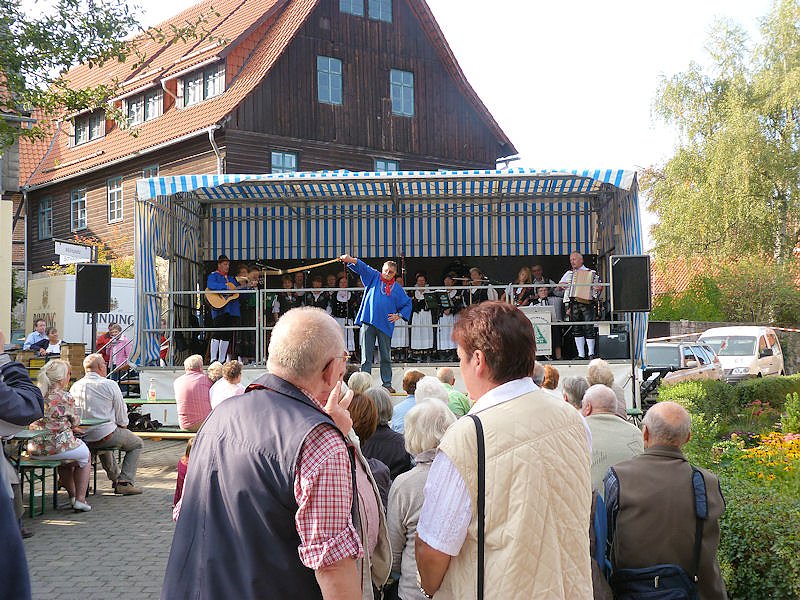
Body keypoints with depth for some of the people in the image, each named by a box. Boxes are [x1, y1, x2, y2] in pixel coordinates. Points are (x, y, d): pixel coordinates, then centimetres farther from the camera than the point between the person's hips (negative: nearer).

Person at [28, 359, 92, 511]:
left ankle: (72, 495, 42)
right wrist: (75, 420, 23)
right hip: (59, 448, -6)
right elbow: (74, 423, 0)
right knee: (86, 455, 25)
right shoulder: (65, 397, -13)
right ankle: (80, 499, 20)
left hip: (35, 450, 6)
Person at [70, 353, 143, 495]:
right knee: (137, 443, 17)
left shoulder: (74, 386, 3)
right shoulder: (110, 384, -11)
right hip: (105, 435, -6)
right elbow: (121, 413, -6)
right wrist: (123, 426, 16)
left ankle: (115, 477, 45)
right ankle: (125, 482, 5)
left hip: (83, 438, 6)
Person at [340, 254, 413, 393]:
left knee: (386, 356, 6)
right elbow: (362, 267, -2)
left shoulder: (397, 288, 12)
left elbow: (407, 303, 18)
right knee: (366, 356, -2)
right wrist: (350, 260, -21)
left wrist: (399, 315, 2)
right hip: (368, 322, -1)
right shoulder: (374, 277, 10)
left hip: (385, 325, 1)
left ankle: (387, 384, 13)